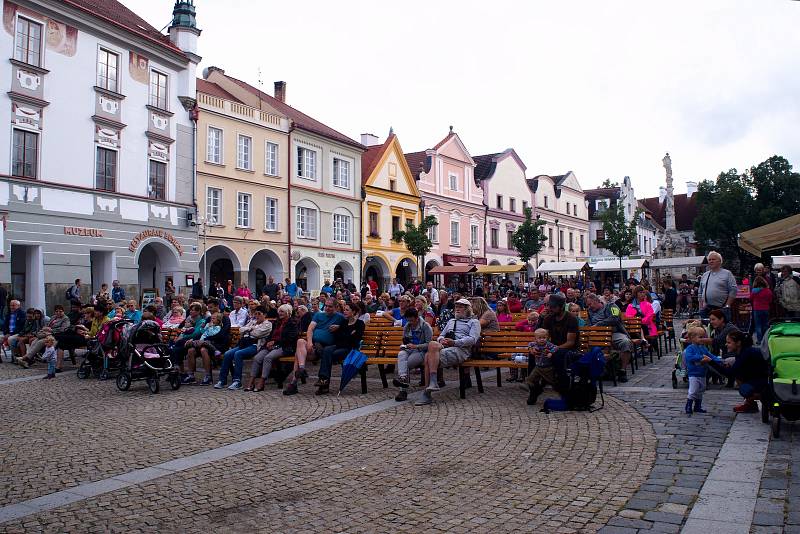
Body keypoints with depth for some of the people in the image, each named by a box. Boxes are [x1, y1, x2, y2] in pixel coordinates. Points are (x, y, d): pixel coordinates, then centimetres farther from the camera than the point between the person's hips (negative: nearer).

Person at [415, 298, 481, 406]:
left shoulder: (474, 321, 16)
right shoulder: (451, 321, 36)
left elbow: (473, 339, -1)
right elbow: (441, 336, 30)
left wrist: (454, 342, -14)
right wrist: (441, 340, 3)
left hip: (460, 350, -5)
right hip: (444, 348, 5)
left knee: (432, 344, -32)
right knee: (428, 355, -30)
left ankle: (433, 382, -36)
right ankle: (427, 395, -31)